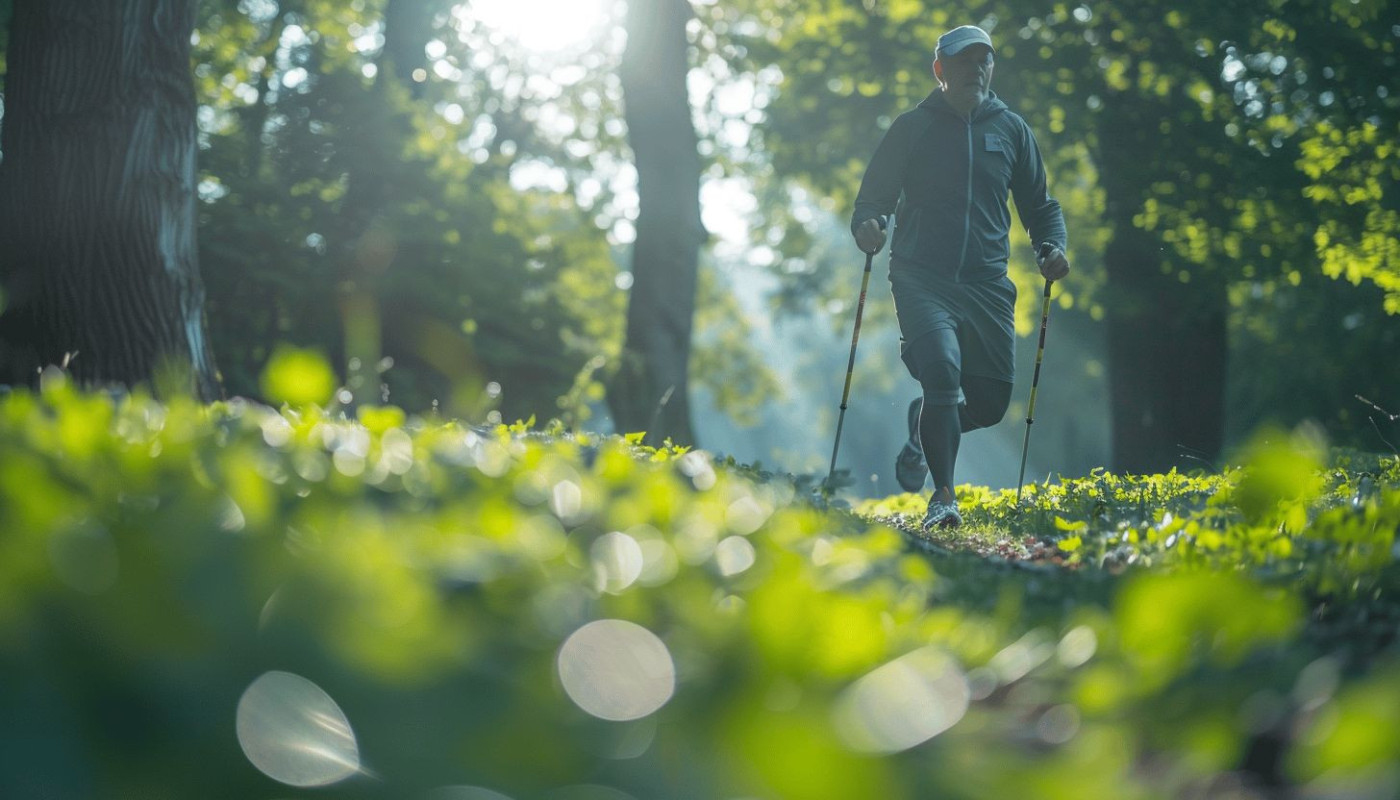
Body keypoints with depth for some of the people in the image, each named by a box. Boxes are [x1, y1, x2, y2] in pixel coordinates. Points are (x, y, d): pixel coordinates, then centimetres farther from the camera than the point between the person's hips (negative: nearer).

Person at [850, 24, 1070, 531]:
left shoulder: (1011, 129, 13)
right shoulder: (913, 128, 5)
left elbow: (1039, 206, 19)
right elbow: (873, 198, 7)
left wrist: (1051, 247, -1)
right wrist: (867, 225, -16)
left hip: (988, 283, 3)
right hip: (923, 279, -3)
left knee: (991, 401, 3)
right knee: (942, 372, -24)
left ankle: (923, 426, 36)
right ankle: (943, 498, -15)